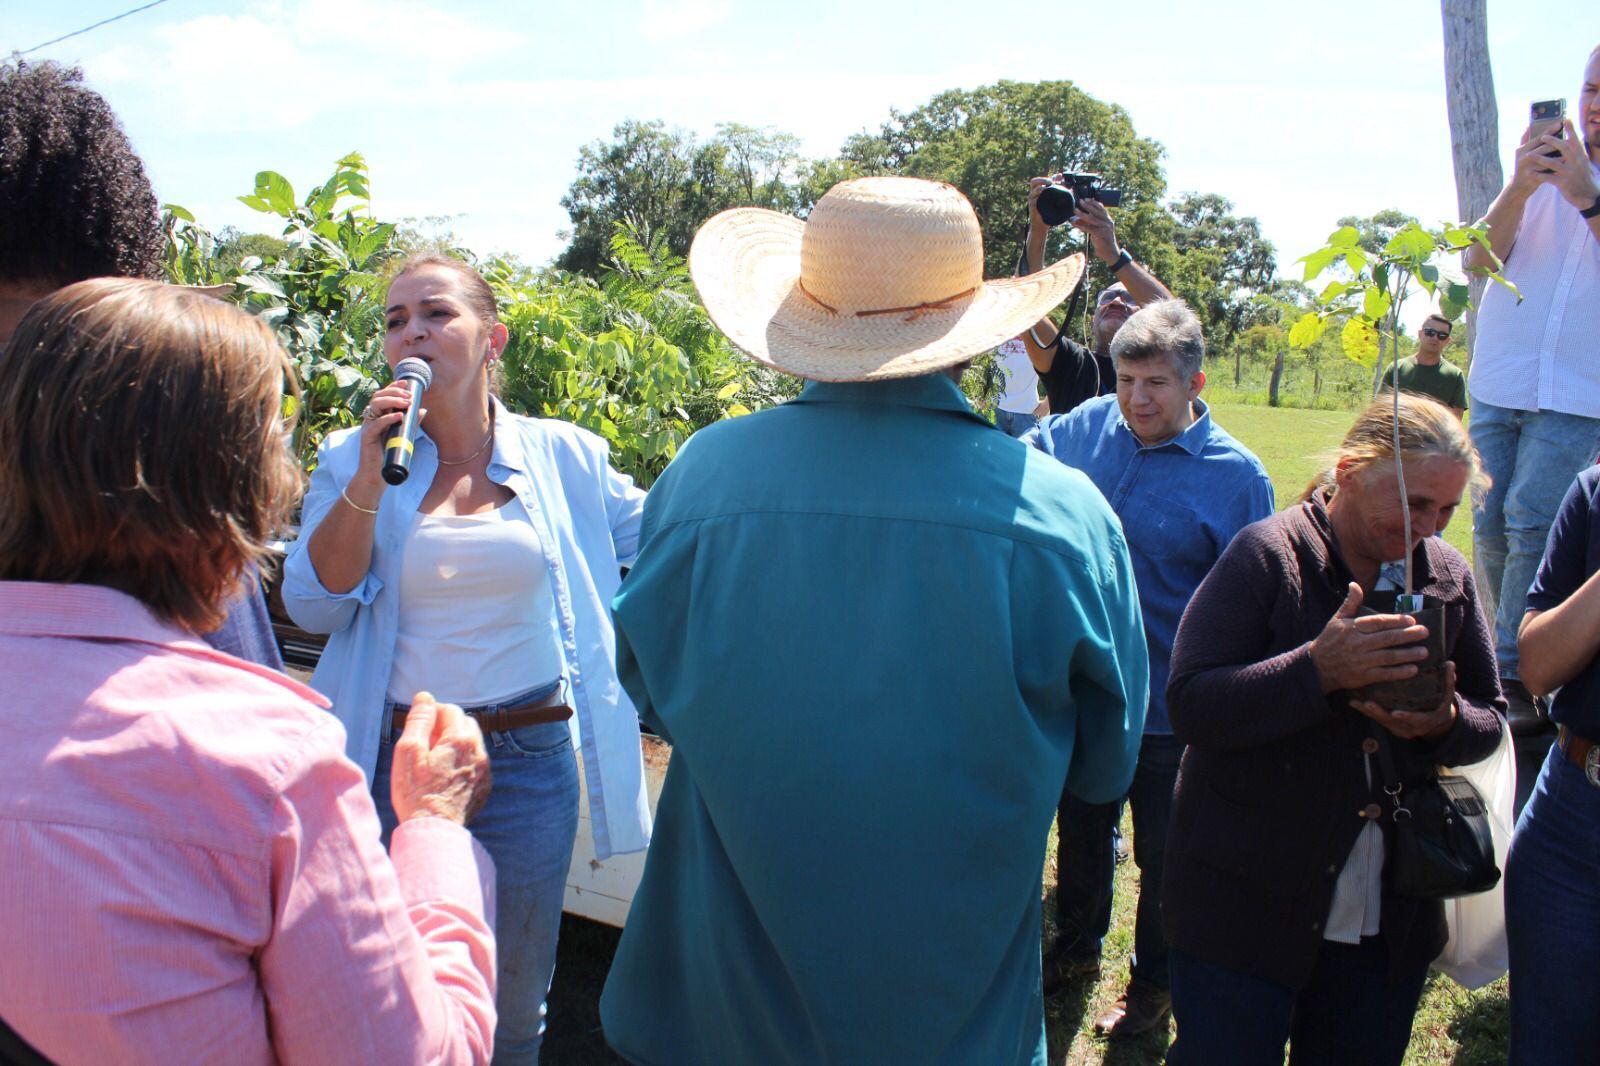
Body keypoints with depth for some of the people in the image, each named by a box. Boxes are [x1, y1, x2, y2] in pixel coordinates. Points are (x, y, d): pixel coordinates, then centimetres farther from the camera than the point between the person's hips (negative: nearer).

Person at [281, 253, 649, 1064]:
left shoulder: (564, 458, 2)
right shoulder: (351, 459, 2)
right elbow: (314, 606, -7)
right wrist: (369, 478, -15)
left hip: (529, 758, 0)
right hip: (394, 755, 0)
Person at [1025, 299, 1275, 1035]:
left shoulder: (1235, 476, -15)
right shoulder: (1087, 428, -5)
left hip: (1170, 713, -4)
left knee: (1163, 858, 14)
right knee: (1080, 832, 24)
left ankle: (1154, 981, 38)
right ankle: (1077, 946, 48)